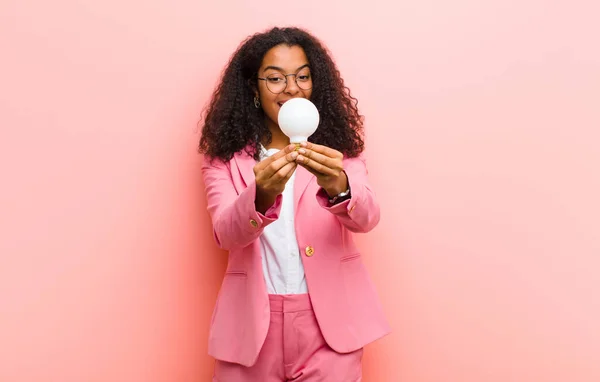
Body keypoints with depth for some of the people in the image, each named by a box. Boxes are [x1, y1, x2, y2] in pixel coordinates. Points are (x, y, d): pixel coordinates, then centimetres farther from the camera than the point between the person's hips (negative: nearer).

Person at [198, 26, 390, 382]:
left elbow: (367, 217, -13)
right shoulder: (226, 155, 0)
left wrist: (338, 188, -35)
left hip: (328, 318, 0)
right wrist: (261, 197, -34)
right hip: (253, 319, 0)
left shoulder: (339, 145, 2)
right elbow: (225, 233, -13)